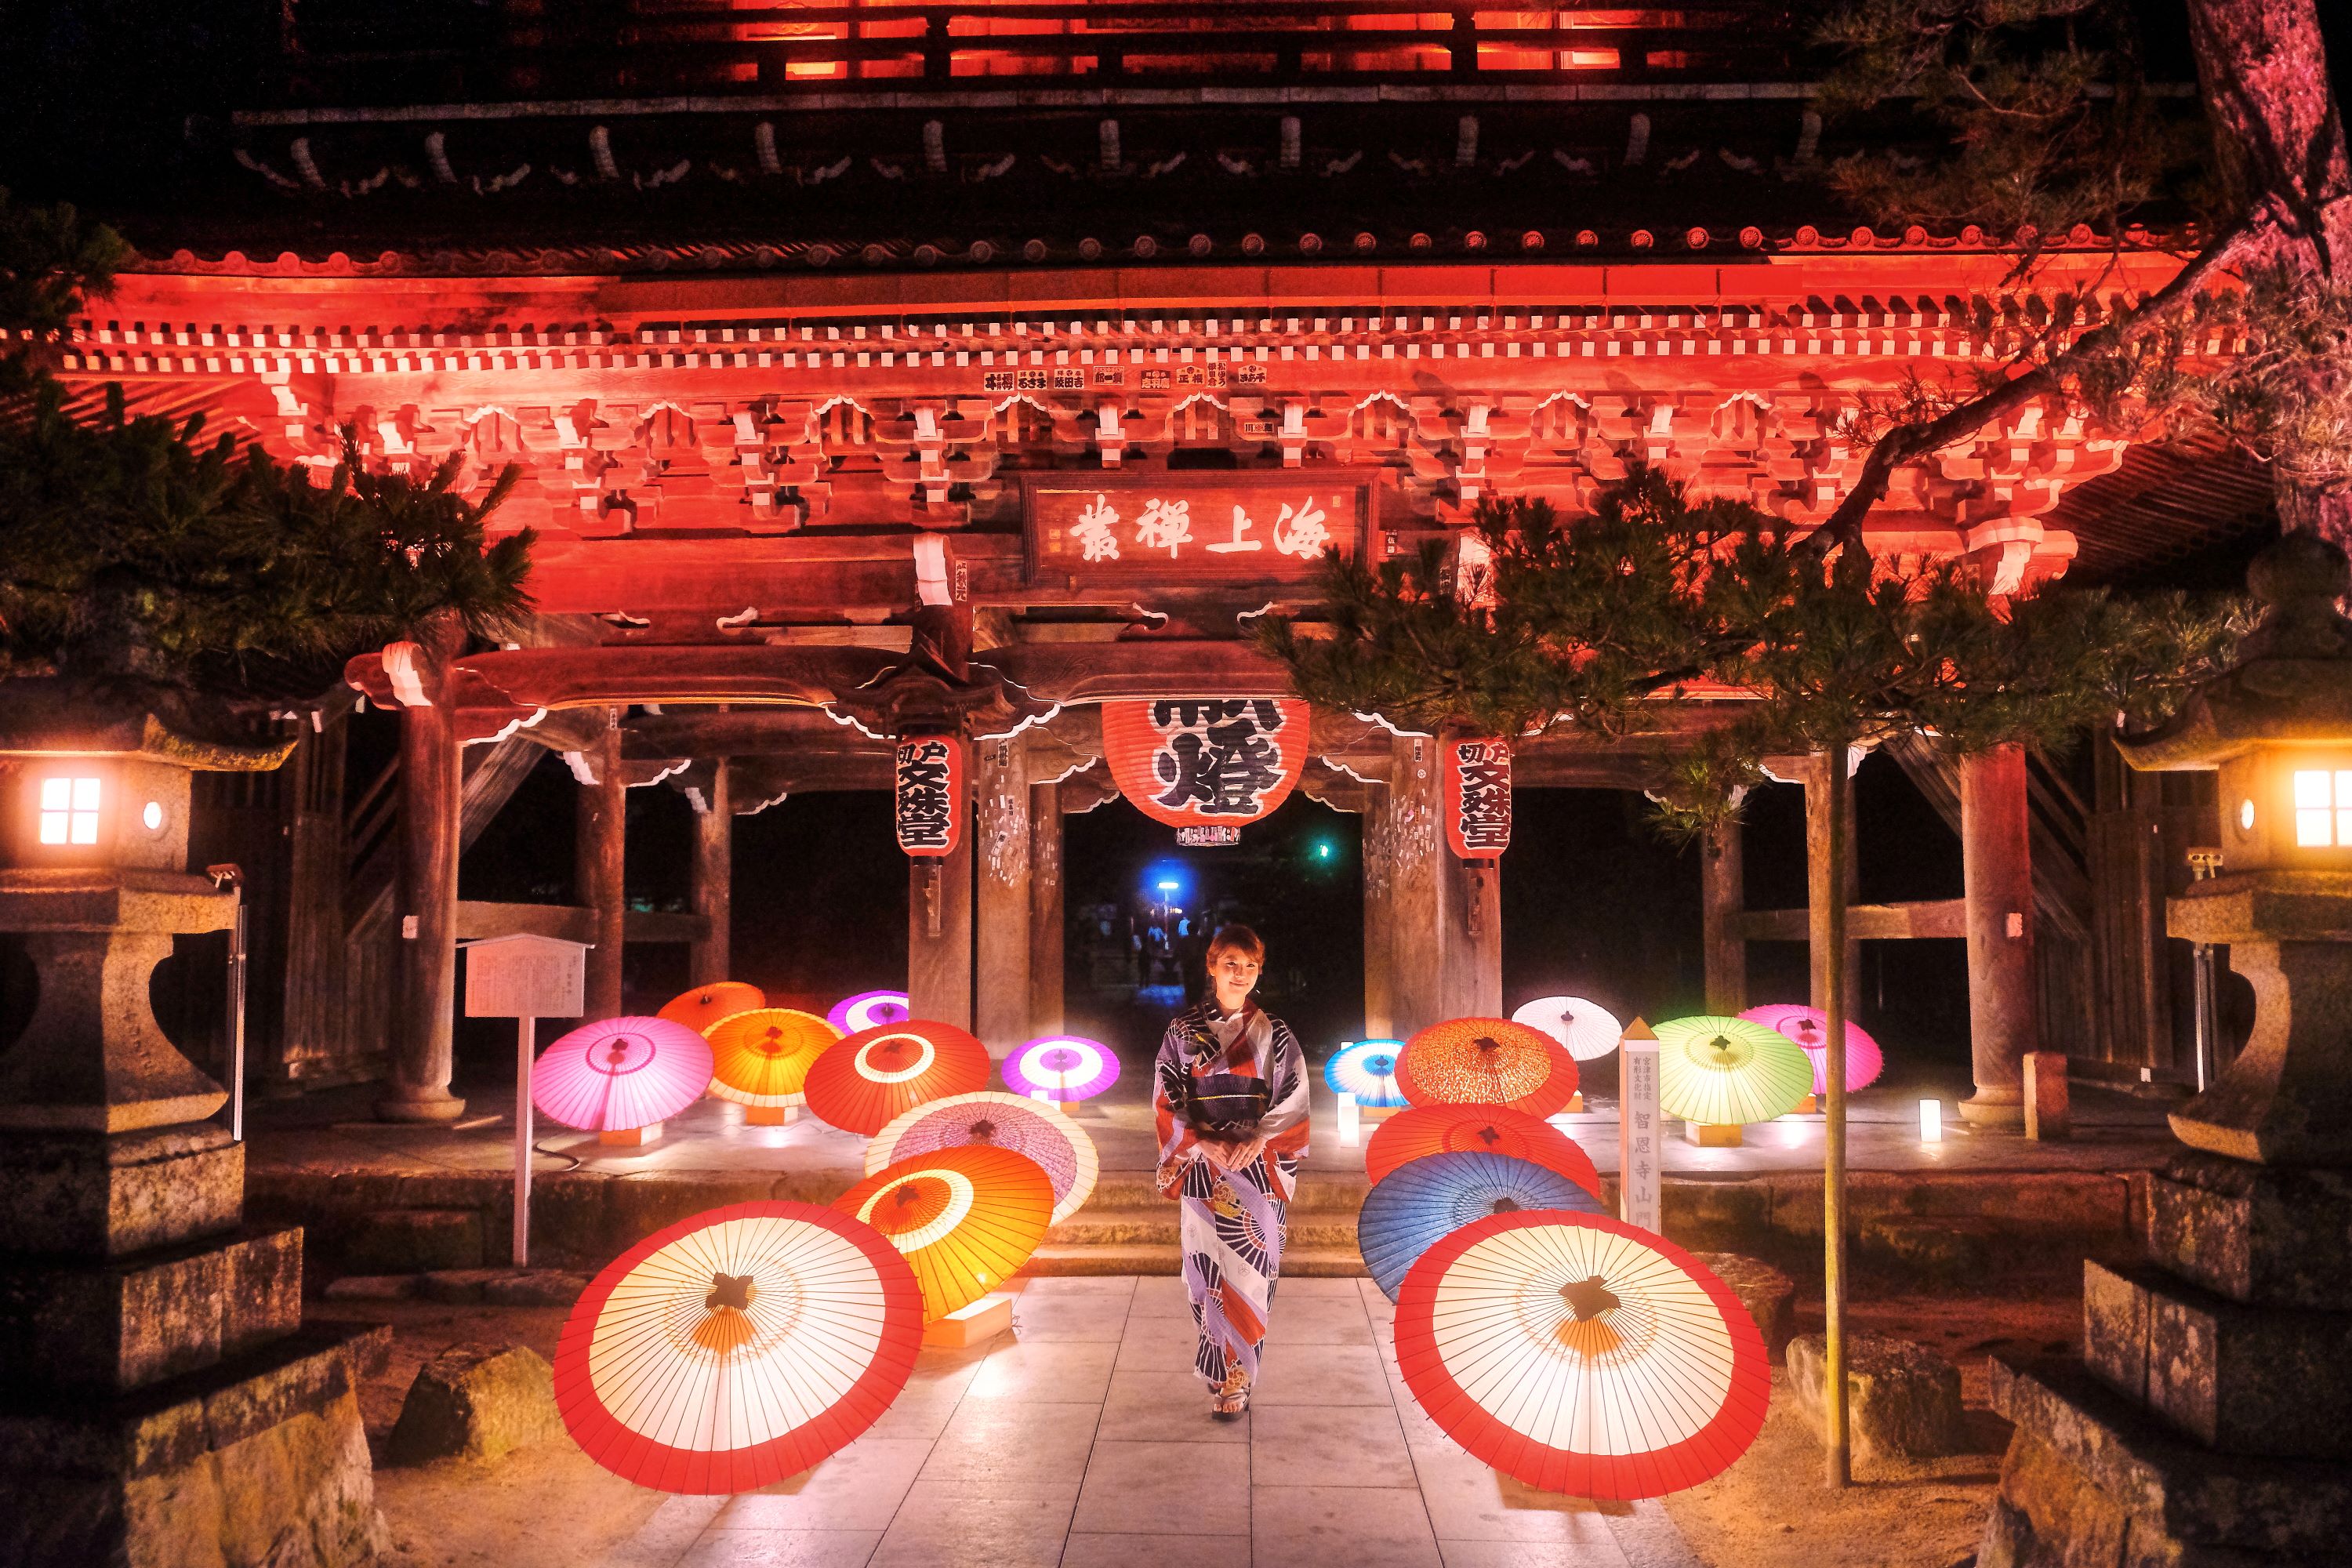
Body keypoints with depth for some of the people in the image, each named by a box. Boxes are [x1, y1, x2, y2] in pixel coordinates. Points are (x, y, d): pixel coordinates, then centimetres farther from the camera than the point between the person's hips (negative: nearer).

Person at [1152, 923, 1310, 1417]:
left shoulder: (1274, 1034, 3)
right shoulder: (1183, 1029, 2)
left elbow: (1295, 1099, -1)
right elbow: (1167, 1099, 0)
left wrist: (1259, 1139, -16)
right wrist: (1203, 1141, -15)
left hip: (1258, 1171, 0)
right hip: (1201, 1169, 0)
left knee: (1251, 1271, -1)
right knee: (1207, 1267, 1)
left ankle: (1237, 1378, 10)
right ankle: (1222, 1376, 17)